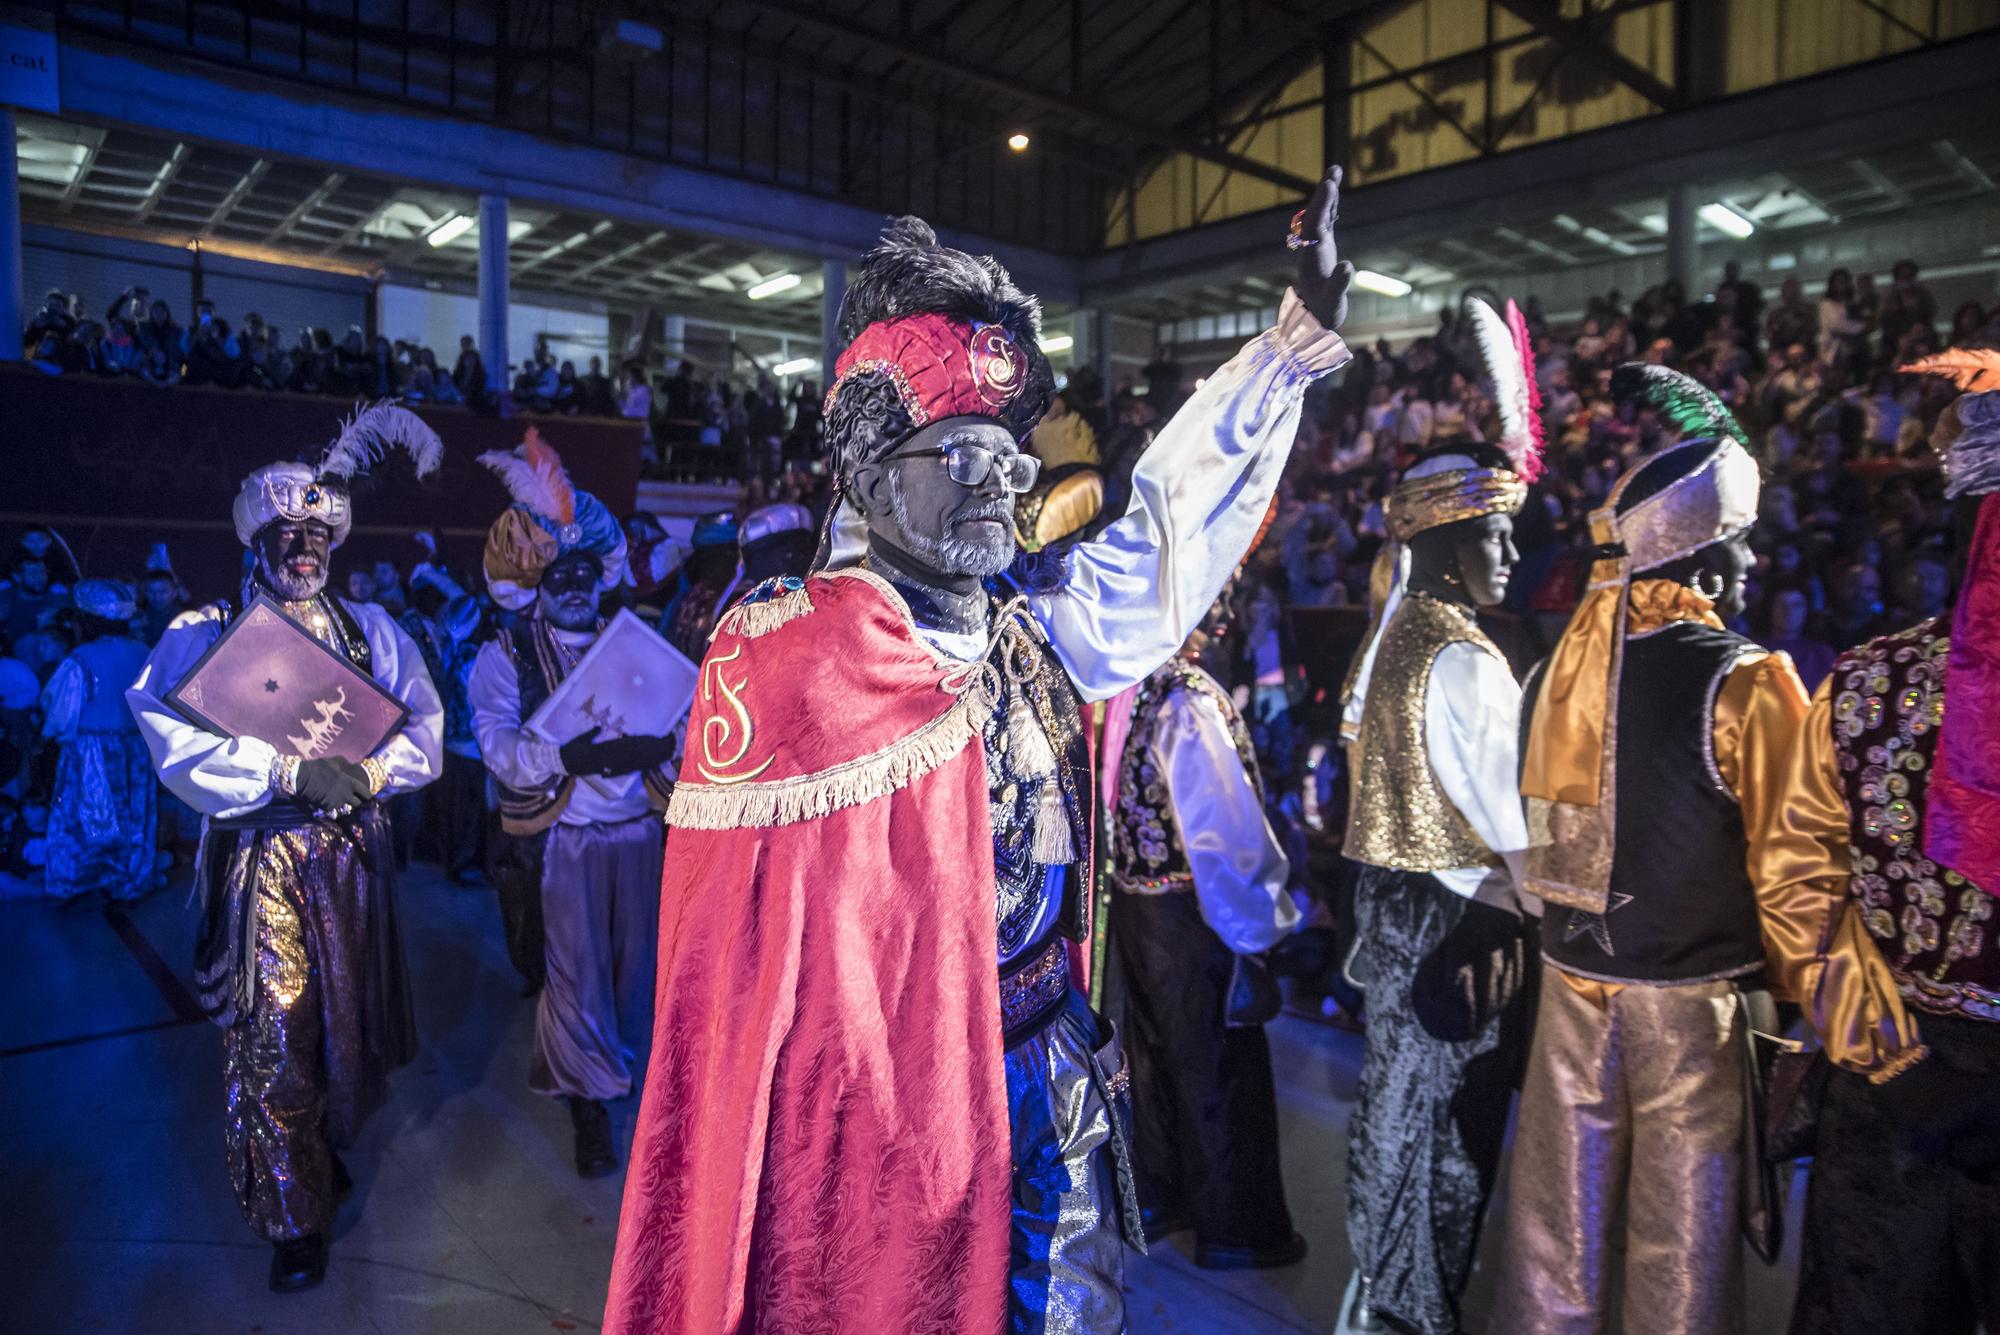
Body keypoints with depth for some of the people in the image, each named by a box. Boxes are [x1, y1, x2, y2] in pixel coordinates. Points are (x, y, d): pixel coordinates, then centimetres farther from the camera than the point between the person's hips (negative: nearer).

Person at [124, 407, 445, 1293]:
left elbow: (423, 726, 0)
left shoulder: (369, 629, 8)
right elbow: (174, 734, -16)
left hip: (352, 851, 3)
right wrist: (288, 772, -24)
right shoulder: (206, 632, 0)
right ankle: (297, 1219, 13)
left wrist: (365, 773, -19)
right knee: (273, 1037, 0)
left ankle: (328, 1149, 39)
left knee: (344, 1014, 15)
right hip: (265, 859, -3)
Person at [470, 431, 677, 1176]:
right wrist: (570, 756, -32)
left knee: (635, 962, 10)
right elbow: (499, 750, -14)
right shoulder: (505, 658, 1)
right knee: (577, 971, 4)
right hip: (565, 837, -2)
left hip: (637, 828, 3)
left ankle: (621, 1066, 34)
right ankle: (588, 1105, 22)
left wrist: (657, 744, -18)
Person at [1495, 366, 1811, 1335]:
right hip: (1693, 998, -4)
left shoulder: (1555, 671, -4)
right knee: (1684, 1239, 12)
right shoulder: (1745, 684, -16)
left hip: (1571, 984, 4)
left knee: (1557, 1221, 15)